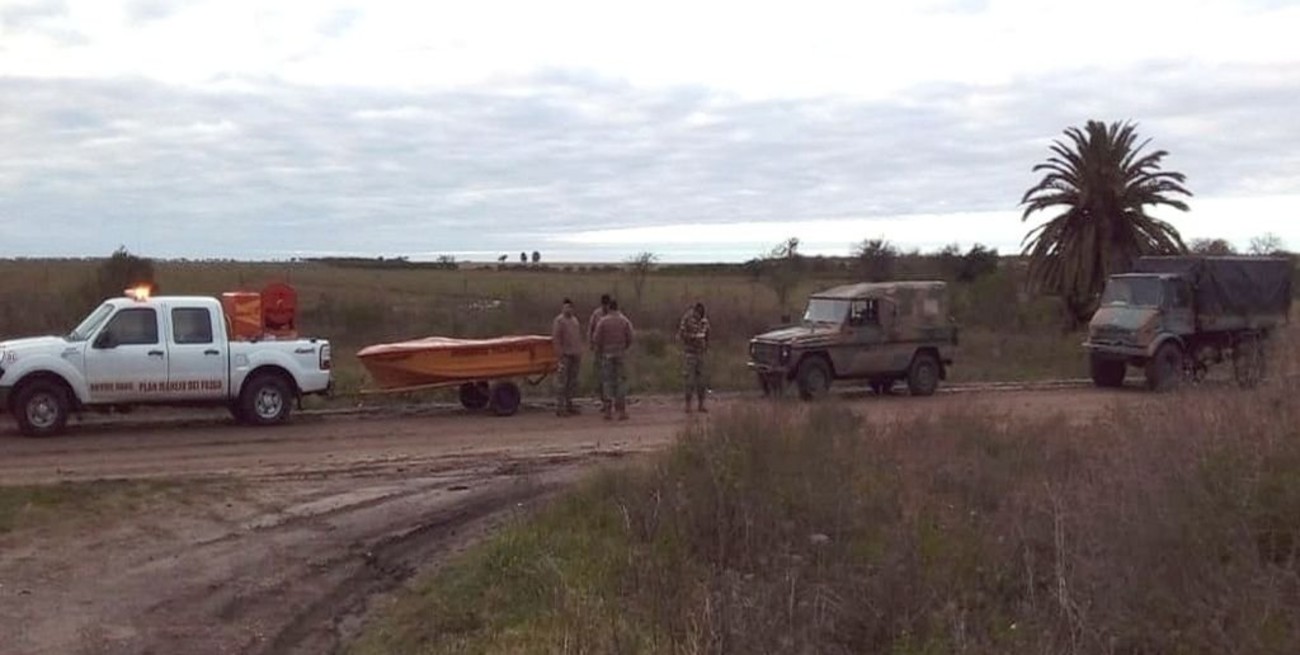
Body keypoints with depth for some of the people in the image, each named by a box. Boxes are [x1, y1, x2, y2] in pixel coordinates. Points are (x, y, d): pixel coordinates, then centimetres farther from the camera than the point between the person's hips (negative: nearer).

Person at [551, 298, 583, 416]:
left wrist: (580, 353, 15)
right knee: (562, 382, -7)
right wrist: (560, 354, -18)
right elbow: (555, 338, -13)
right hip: (565, 356, -8)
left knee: (572, 382, 11)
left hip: (575, 356, 8)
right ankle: (559, 408, -5)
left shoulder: (575, 319, 15)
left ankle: (569, 405, 20)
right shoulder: (558, 321, -8)